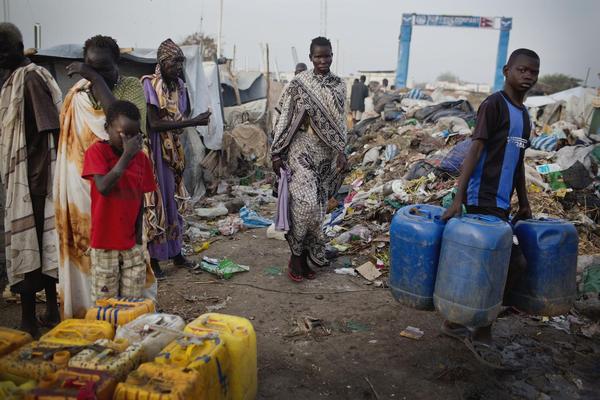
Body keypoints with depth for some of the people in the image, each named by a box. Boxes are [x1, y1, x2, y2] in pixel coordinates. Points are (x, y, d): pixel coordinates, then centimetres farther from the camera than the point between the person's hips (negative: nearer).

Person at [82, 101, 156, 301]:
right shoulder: (97, 151, -8)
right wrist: (126, 155, -21)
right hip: (104, 242, -4)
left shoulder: (141, 157, 4)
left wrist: (139, 232, 6)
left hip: (132, 242, 4)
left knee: (134, 301, 10)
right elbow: (103, 187, -24)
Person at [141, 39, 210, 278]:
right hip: (155, 150, -6)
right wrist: (192, 122, -26)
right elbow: (154, 124, -21)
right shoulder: (149, 85, -13)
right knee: (156, 201, -1)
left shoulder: (179, 86, 8)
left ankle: (176, 253, 25)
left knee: (174, 200, 13)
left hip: (173, 151, 7)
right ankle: (153, 259, 10)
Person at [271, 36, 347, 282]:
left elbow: (340, 122, 11)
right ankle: (297, 254, 3)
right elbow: (284, 119, -4)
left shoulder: (339, 86, 9)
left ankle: (305, 253, 20)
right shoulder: (298, 83, -4)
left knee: (317, 205, 7)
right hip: (301, 150, -4)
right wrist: (277, 153, -7)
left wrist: (341, 152, 0)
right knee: (306, 203, -15)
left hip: (326, 153, 5)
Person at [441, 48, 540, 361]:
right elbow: (475, 150, -17)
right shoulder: (494, 104, -8)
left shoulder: (523, 113, 17)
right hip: (484, 201, -8)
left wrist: (524, 203, 23)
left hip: (501, 204, 8)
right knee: (515, 263, -7)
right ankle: (482, 331, 8)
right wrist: (458, 199, -23)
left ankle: (455, 321, 21)